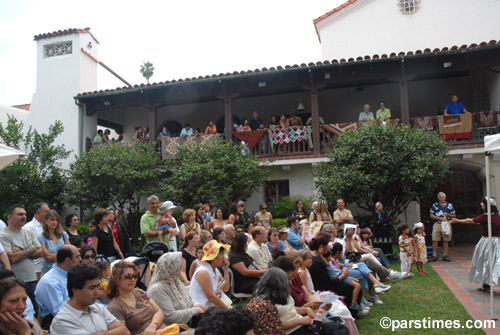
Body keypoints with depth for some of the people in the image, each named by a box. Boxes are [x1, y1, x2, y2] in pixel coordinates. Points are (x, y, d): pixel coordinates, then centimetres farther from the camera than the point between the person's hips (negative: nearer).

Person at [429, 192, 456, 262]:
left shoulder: (449, 205, 10)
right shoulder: (435, 205, 5)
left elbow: (454, 216, 10)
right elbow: (431, 215, -1)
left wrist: (448, 214, -9)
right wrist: (440, 218, -12)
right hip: (437, 224, -1)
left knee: (446, 240, 5)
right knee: (435, 240, -5)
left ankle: (445, 255, 15)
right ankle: (434, 256, 2)